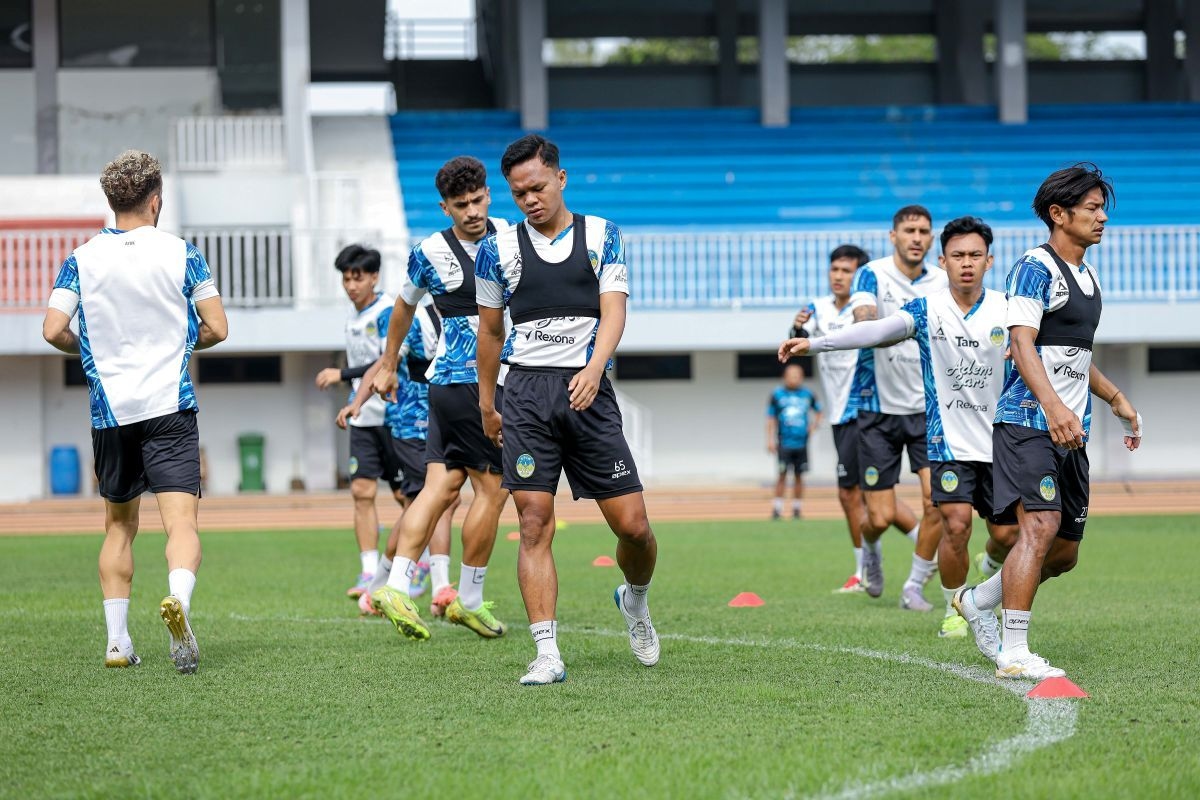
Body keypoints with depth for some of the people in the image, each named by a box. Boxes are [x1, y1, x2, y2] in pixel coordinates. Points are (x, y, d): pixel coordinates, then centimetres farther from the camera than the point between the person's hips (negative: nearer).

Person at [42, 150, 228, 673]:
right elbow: (216, 329, 1)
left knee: (119, 524, 17)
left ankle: (117, 640, 14)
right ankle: (178, 598, -40)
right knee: (181, 520, -10)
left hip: (110, 413, 2)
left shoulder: (82, 259, 2)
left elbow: (53, 330, -5)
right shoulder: (181, 254, 0)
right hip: (171, 407, -2)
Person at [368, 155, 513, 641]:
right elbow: (405, 305, 11)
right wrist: (388, 364, 21)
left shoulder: (507, 236, 6)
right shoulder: (431, 253, -6)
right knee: (493, 488, -4)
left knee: (441, 486, 1)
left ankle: (396, 587, -2)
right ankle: (469, 602, 6)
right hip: (466, 384, -6)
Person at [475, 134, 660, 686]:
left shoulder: (601, 236, 7)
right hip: (526, 391, 0)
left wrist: (593, 367, -21)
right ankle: (547, 654, -11)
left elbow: (613, 311, -3)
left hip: (588, 390, 0)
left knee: (632, 524, -2)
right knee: (534, 524, -11)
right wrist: (487, 404, 20)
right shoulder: (499, 248, 9)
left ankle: (635, 600, 30)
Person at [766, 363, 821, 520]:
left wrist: (815, 422, 5)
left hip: (801, 442, 2)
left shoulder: (807, 394, 9)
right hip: (784, 442, -2)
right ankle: (777, 508, -2)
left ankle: (796, 508, 12)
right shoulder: (777, 395, 2)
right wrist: (770, 440, -2)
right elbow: (771, 419, 4)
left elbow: (817, 411, 24)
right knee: (782, 474, -7)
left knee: (799, 476, 4)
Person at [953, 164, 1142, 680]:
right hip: (1028, 422, -9)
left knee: (1065, 551, 9)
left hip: (1070, 431, 9)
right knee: (1041, 527, -20)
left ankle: (978, 601, 29)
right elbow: (1022, 344, -20)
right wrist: (1054, 407, -33)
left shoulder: (1087, 276, 20)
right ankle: (1013, 654, -18)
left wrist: (1117, 400, 33)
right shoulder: (1036, 268, -9)